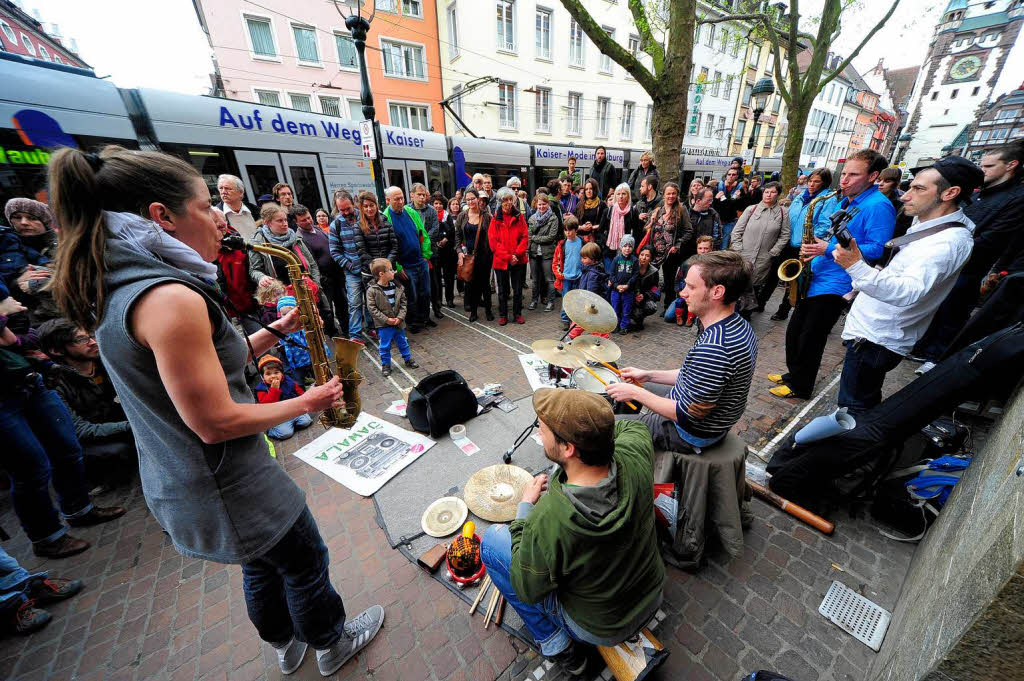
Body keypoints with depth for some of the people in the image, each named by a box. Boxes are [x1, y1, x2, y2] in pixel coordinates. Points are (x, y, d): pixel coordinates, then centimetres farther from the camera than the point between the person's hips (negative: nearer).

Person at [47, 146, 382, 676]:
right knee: (305, 563, 18)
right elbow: (215, 423, -28)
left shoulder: (124, 288, 2)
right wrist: (307, 403, -16)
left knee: (263, 564, 30)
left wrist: (275, 332, 4)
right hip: (223, 489, -9)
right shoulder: (170, 298, -29)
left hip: (177, 482, 9)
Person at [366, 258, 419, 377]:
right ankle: (385, 365, 27)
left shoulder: (398, 287, -3)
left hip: (398, 322, 4)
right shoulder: (372, 290, -15)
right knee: (385, 346, 9)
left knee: (403, 342, 19)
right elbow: (372, 308, -14)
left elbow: (403, 303, 0)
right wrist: (386, 319, -18)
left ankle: (408, 359, 37)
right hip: (384, 324, -3)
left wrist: (400, 317, -12)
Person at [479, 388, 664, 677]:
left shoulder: (547, 520, -40)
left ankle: (556, 645, 13)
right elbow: (633, 426, -2)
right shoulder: (634, 459, -27)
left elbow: (528, 590, -19)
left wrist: (526, 506, -14)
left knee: (492, 540, 1)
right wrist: (593, 421, -2)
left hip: (599, 627, -4)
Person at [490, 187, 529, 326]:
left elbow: (524, 237, 0)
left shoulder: (519, 216, 5)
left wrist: (516, 254, -13)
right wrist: (508, 257, -14)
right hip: (501, 261, -1)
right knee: (503, 290, 10)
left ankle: (517, 313, 24)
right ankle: (503, 315, 23)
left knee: (518, 289, 9)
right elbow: (493, 241, -6)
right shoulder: (495, 219, 0)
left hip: (518, 260, 1)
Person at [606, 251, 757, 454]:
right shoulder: (741, 326, -3)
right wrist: (649, 375, 5)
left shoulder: (712, 348, -37)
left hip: (690, 435, -9)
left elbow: (688, 414, -29)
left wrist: (635, 393, -19)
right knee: (630, 388, 24)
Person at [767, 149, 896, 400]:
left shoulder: (878, 207, -13)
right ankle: (794, 373, 32)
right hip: (814, 277, 8)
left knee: (810, 339, 1)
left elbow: (877, 249, -20)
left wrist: (829, 249, -23)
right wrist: (811, 247, 6)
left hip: (835, 284, -8)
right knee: (794, 331, 15)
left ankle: (800, 386, 17)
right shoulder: (839, 200, 13)